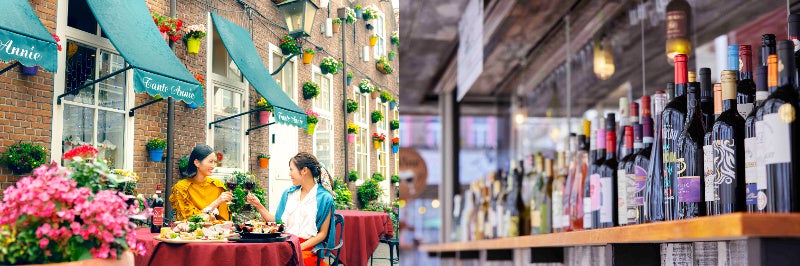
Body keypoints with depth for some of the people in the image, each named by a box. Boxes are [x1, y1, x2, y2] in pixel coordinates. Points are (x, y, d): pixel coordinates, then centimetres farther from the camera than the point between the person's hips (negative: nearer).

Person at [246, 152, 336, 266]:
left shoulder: (324, 198, -1)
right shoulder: (288, 193, 17)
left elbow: (322, 233, -2)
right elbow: (277, 222, 18)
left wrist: (300, 247, -13)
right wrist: (258, 206, 10)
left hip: (307, 248, -5)